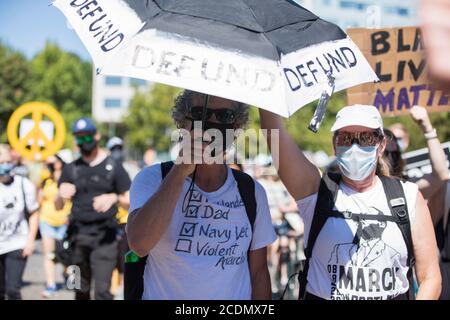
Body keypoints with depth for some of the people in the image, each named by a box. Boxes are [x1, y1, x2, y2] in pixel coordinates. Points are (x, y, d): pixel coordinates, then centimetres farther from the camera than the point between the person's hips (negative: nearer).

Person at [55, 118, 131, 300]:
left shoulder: (113, 167, 4)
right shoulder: (71, 169, 11)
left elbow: (130, 202, 2)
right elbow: (58, 207, 10)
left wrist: (114, 198, -19)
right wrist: (61, 195, -13)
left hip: (105, 237, -3)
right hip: (78, 236, 3)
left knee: (102, 290, -12)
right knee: (81, 290, 9)